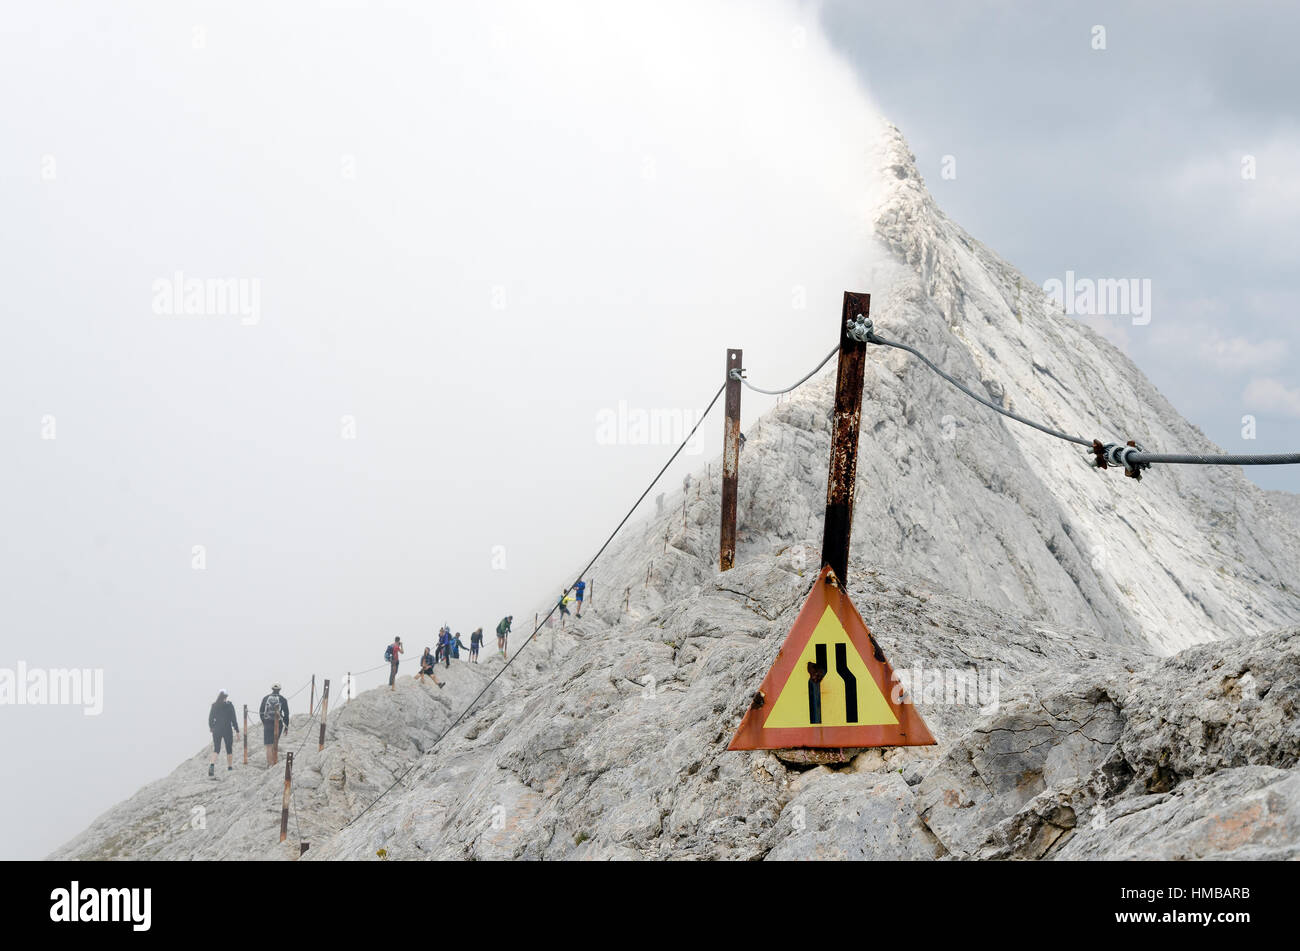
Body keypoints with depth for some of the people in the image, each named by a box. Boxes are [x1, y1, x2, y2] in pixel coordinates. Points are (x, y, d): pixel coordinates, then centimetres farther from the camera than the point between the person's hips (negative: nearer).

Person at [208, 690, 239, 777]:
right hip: (227, 730, -2)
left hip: (216, 730, 2)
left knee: (216, 749, 4)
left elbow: (210, 718, 5)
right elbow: (233, 718, -7)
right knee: (229, 749, 12)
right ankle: (230, 767, 17)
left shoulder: (214, 705, -1)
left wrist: (211, 727, 19)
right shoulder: (229, 705, -8)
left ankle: (212, 764, -19)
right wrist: (237, 730, -1)